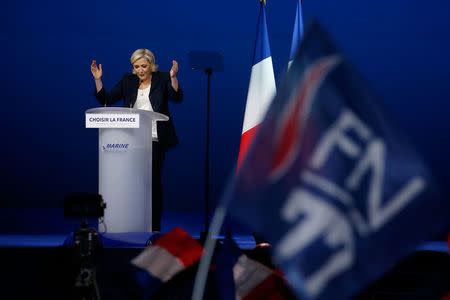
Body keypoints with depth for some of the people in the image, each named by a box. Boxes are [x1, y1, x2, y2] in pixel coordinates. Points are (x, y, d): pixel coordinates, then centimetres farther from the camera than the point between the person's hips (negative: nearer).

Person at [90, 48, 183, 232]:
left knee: (153, 181, -1)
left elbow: (177, 97, -11)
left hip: (155, 139, -2)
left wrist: (173, 77, -26)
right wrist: (98, 79, -2)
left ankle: (154, 227, 5)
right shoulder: (128, 81, 11)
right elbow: (106, 99, 10)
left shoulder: (162, 79, 4)